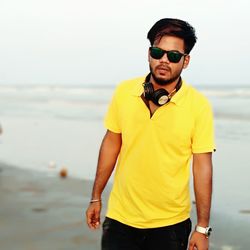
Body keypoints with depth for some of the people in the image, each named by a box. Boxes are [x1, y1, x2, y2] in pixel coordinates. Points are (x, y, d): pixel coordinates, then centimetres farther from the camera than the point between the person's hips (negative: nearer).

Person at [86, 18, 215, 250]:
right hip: (120, 218, 2)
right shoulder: (124, 92, -4)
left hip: (170, 224, -2)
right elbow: (111, 144, 6)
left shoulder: (199, 105, -12)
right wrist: (96, 197, 10)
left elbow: (202, 166, -9)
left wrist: (202, 228, -9)